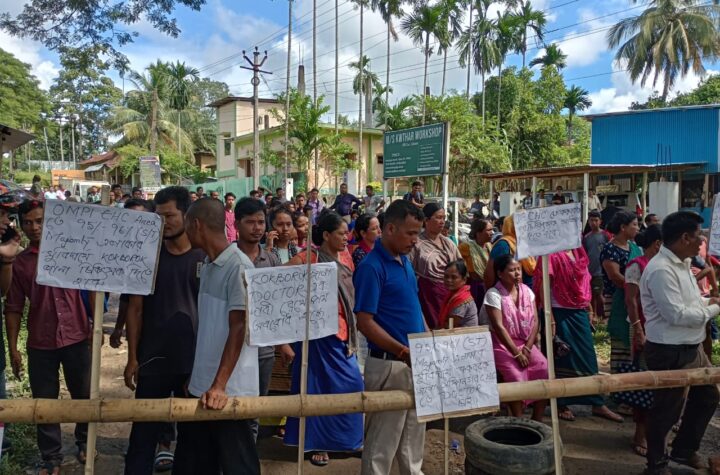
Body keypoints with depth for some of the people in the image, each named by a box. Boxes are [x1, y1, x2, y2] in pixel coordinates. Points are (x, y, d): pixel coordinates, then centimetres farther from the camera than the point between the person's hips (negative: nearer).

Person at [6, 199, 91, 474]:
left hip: (76, 338, -1)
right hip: (40, 344, 1)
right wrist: (12, 348, 0)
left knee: (84, 396, 12)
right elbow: (14, 308, 4)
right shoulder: (19, 263, 2)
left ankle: (84, 442, 34)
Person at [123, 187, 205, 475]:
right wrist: (132, 358, -3)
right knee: (143, 431, 8)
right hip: (152, 359, 1)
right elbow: (135, 308, 2)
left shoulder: (205, 258, -3)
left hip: (194, 359, -1)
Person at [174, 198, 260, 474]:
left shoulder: (238, 267, -15)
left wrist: (219, 385, -22)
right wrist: (195, 376, 17)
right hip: (200, 385, 8)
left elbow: (239, 328, -19)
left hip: (229, 388, -8)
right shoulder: (207, 266, 10)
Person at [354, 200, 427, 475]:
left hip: (416, 362, 8)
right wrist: (404, 352, -24)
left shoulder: (404, 260, 9)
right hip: (389, 364, -8)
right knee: (382, 441, 5)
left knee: (414, 432, 21)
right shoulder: (371, 267, -17)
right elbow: (365, 323, -21)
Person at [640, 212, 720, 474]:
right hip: (670, 353, -10)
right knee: (666, 410, 5)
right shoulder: (661, 270, -24)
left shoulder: (681, 264, 9)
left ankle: (684, 450, 41)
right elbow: (676, 314, -26)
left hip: (692, 348, 10)